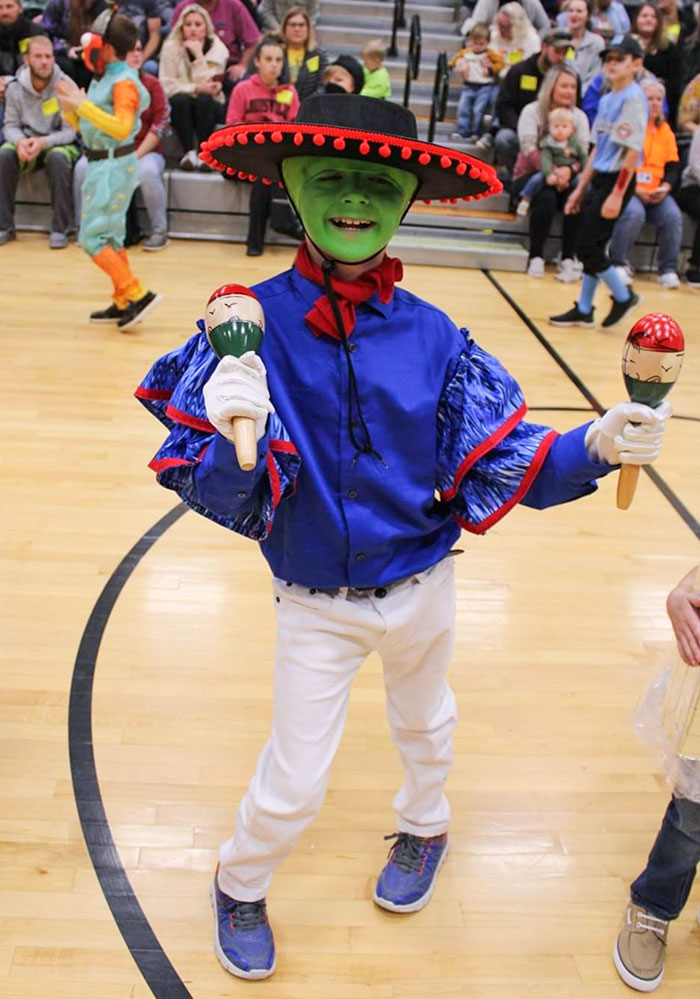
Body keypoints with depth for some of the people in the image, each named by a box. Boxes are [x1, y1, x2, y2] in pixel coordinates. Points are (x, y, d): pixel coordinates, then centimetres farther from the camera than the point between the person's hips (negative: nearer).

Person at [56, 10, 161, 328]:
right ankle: (122, 303, 21)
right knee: (110, 237, 13)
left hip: (114, 166, -10)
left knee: (92, 238, -9)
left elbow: (122, 128, -29)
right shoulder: (101, 78, 10)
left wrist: (82, 104, -29)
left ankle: (137, 295, -8)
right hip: (101, 164, 10)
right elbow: (84, 126, 16)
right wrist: (69, 107, -3)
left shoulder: (124, 82, -16)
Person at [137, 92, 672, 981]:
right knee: (293, 784, 11)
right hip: (312, 604, -2)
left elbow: (501, 466, -12)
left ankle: (424, 827, 62)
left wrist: (595, 446, -28)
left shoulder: (433, 337, -12)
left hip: (420, 590, 3)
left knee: (425, 724, 28)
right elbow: (219, 495, -21)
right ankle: (239, 885, 45)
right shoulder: (255, 322, -19)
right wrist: (225, 436, -42)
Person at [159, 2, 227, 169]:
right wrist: (197, 88, -24)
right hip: (180, 108, 0)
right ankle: (188, 153, -27)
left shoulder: (217, 48, -5)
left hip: (209, 107, 0)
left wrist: (198, 55, -20)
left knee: (204, 100, -33)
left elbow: (206, 84, -14)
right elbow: (167, 85, -12)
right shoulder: (171, 48, -5)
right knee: (179, 99, -33)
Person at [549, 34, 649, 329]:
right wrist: (580, 189, 16)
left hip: (617, 182, -8)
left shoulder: (634, 99, -12)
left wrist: (617, 195, -21)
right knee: (590, 248, 9)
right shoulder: (606, 100, 13)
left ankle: (623, 296, 8)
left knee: (587, 247, -8)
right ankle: (583, 310, 17)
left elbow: (633, 151, -17)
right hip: (599, 180, 8)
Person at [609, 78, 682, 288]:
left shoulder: (665, 131, 15)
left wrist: (665, 187, -9)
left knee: (673, 216, -23)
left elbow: (673, 167, 12)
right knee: (634, 213, -34)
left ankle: (668, 269, -10)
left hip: (657, 193, 4)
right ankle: (618, 263, -14)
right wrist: (634, 189, -16)